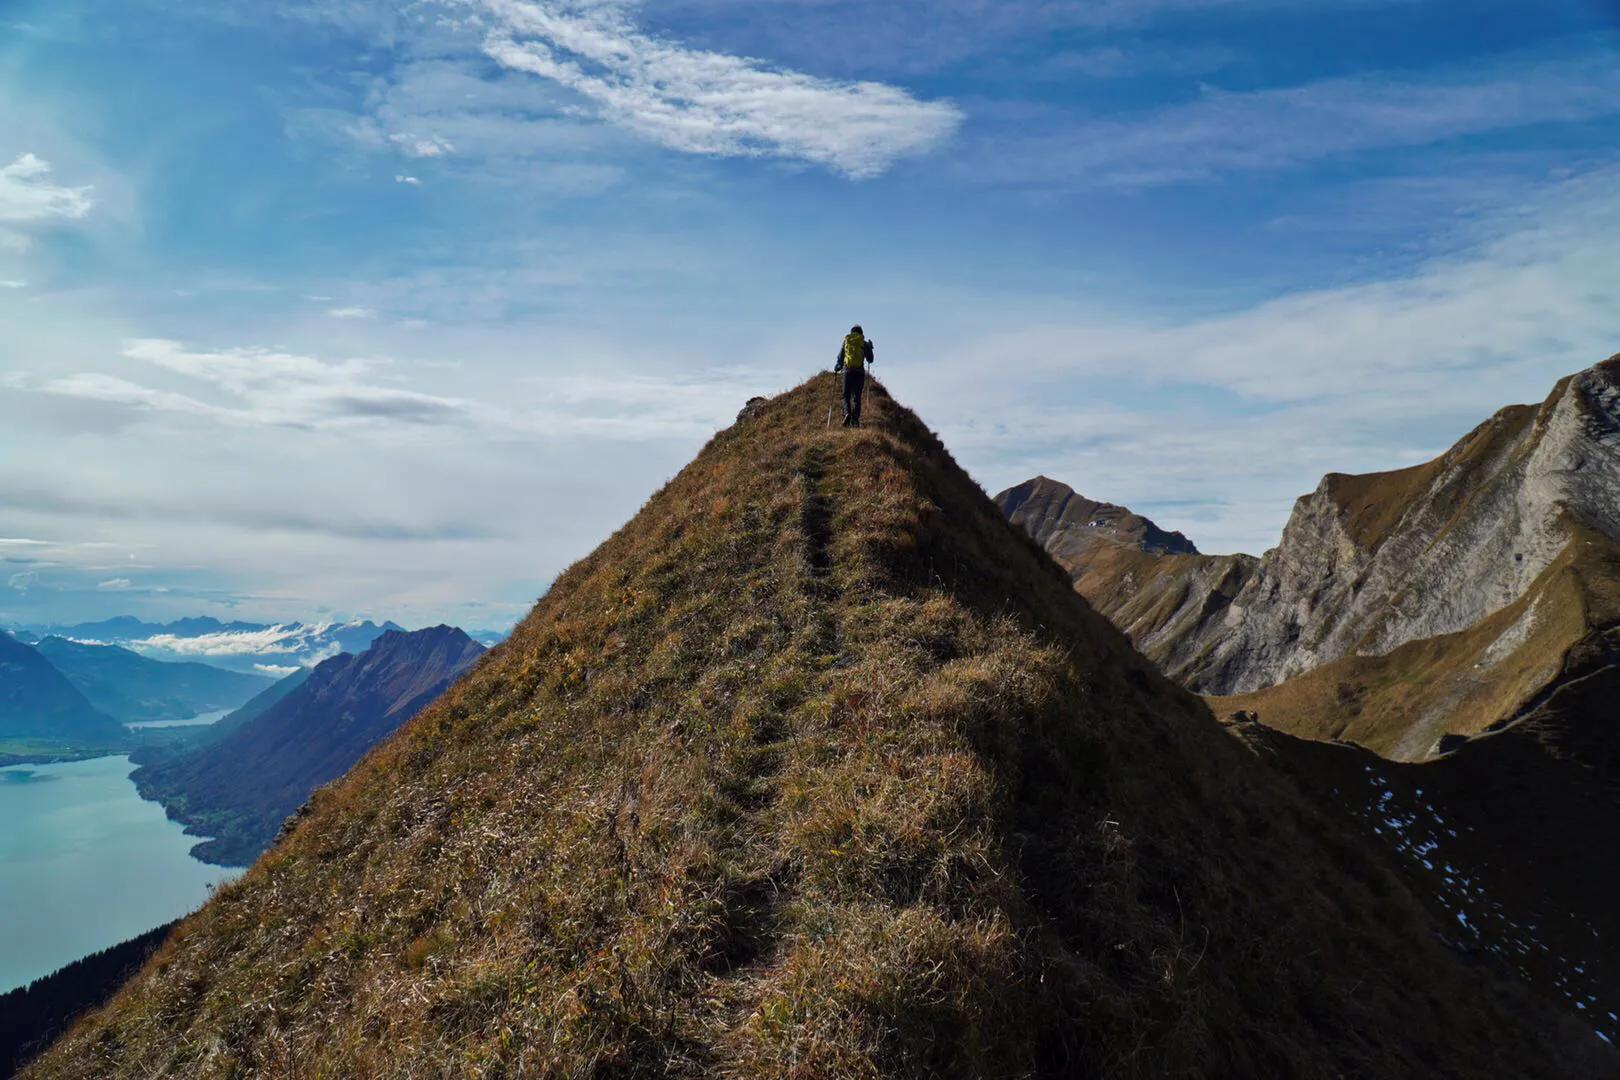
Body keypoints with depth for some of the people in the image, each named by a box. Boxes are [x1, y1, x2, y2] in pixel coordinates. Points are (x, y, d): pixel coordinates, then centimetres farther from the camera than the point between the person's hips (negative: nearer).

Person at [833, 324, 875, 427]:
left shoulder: (846, 341, 9)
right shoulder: (865, 343, 6)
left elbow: (840, 358, 7)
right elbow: (870, 360, 10)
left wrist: (836, 369, 21)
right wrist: (870, 348, 25)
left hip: (847, 371, 0)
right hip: (859, 372, 0)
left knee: (846, 395, 8)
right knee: (856, 397, 4)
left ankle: (847, 413, -18)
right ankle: (855, 420, -5)